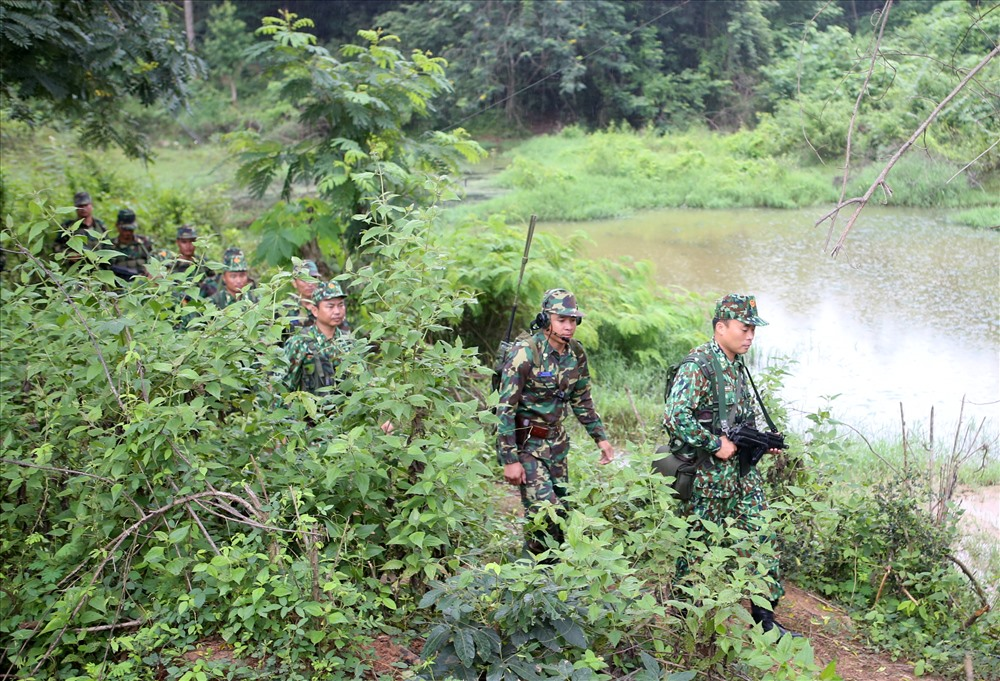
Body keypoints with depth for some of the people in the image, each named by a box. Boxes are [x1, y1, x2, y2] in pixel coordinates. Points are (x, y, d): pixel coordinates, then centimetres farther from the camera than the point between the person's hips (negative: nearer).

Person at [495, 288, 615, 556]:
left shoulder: (576, 353, 1)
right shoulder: (525, 353, -19)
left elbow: (582, 400, 16)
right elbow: (506, 408, -19)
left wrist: (601, 437, 11)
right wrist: (509, 460, -20)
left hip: (556, 441, 7)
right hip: (525, 443, -7)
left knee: (561, 512, 10)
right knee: (545, 513, -15)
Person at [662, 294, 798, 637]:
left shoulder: (736, 365, 11)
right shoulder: (699, 365, -17)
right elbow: (675, 417, -28)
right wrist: (716, 445, -22)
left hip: (741, 468, 8)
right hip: (707, 474, -8)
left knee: (762, 538, 7)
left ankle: (765, 620, 17)